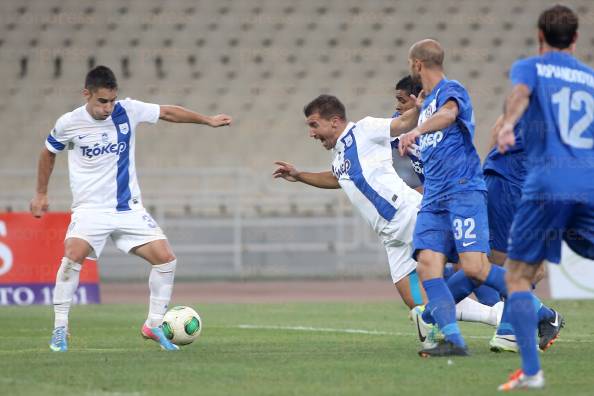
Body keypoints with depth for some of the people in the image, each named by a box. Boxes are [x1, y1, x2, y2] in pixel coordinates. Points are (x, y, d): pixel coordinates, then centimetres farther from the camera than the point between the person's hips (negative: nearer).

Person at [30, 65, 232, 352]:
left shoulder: (128, 111, -5)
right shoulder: (69, 124, -7)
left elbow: (168, 113, 10)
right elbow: (48, 154, 13)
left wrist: (207, 121, 11)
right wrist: (41, 194, 16)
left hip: (129, 207, 3)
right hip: (91, 208, -3)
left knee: (165, 258, -7)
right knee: (73, 255, -29)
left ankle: (153, 325, 10)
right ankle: (60, 328, -18)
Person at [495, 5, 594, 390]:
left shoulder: (529, 67, 12)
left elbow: (520, 94, -12)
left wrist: (508, 124, -31)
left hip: (546, 185, -3)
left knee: (518, 276, 6)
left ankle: (531, 370, -8)